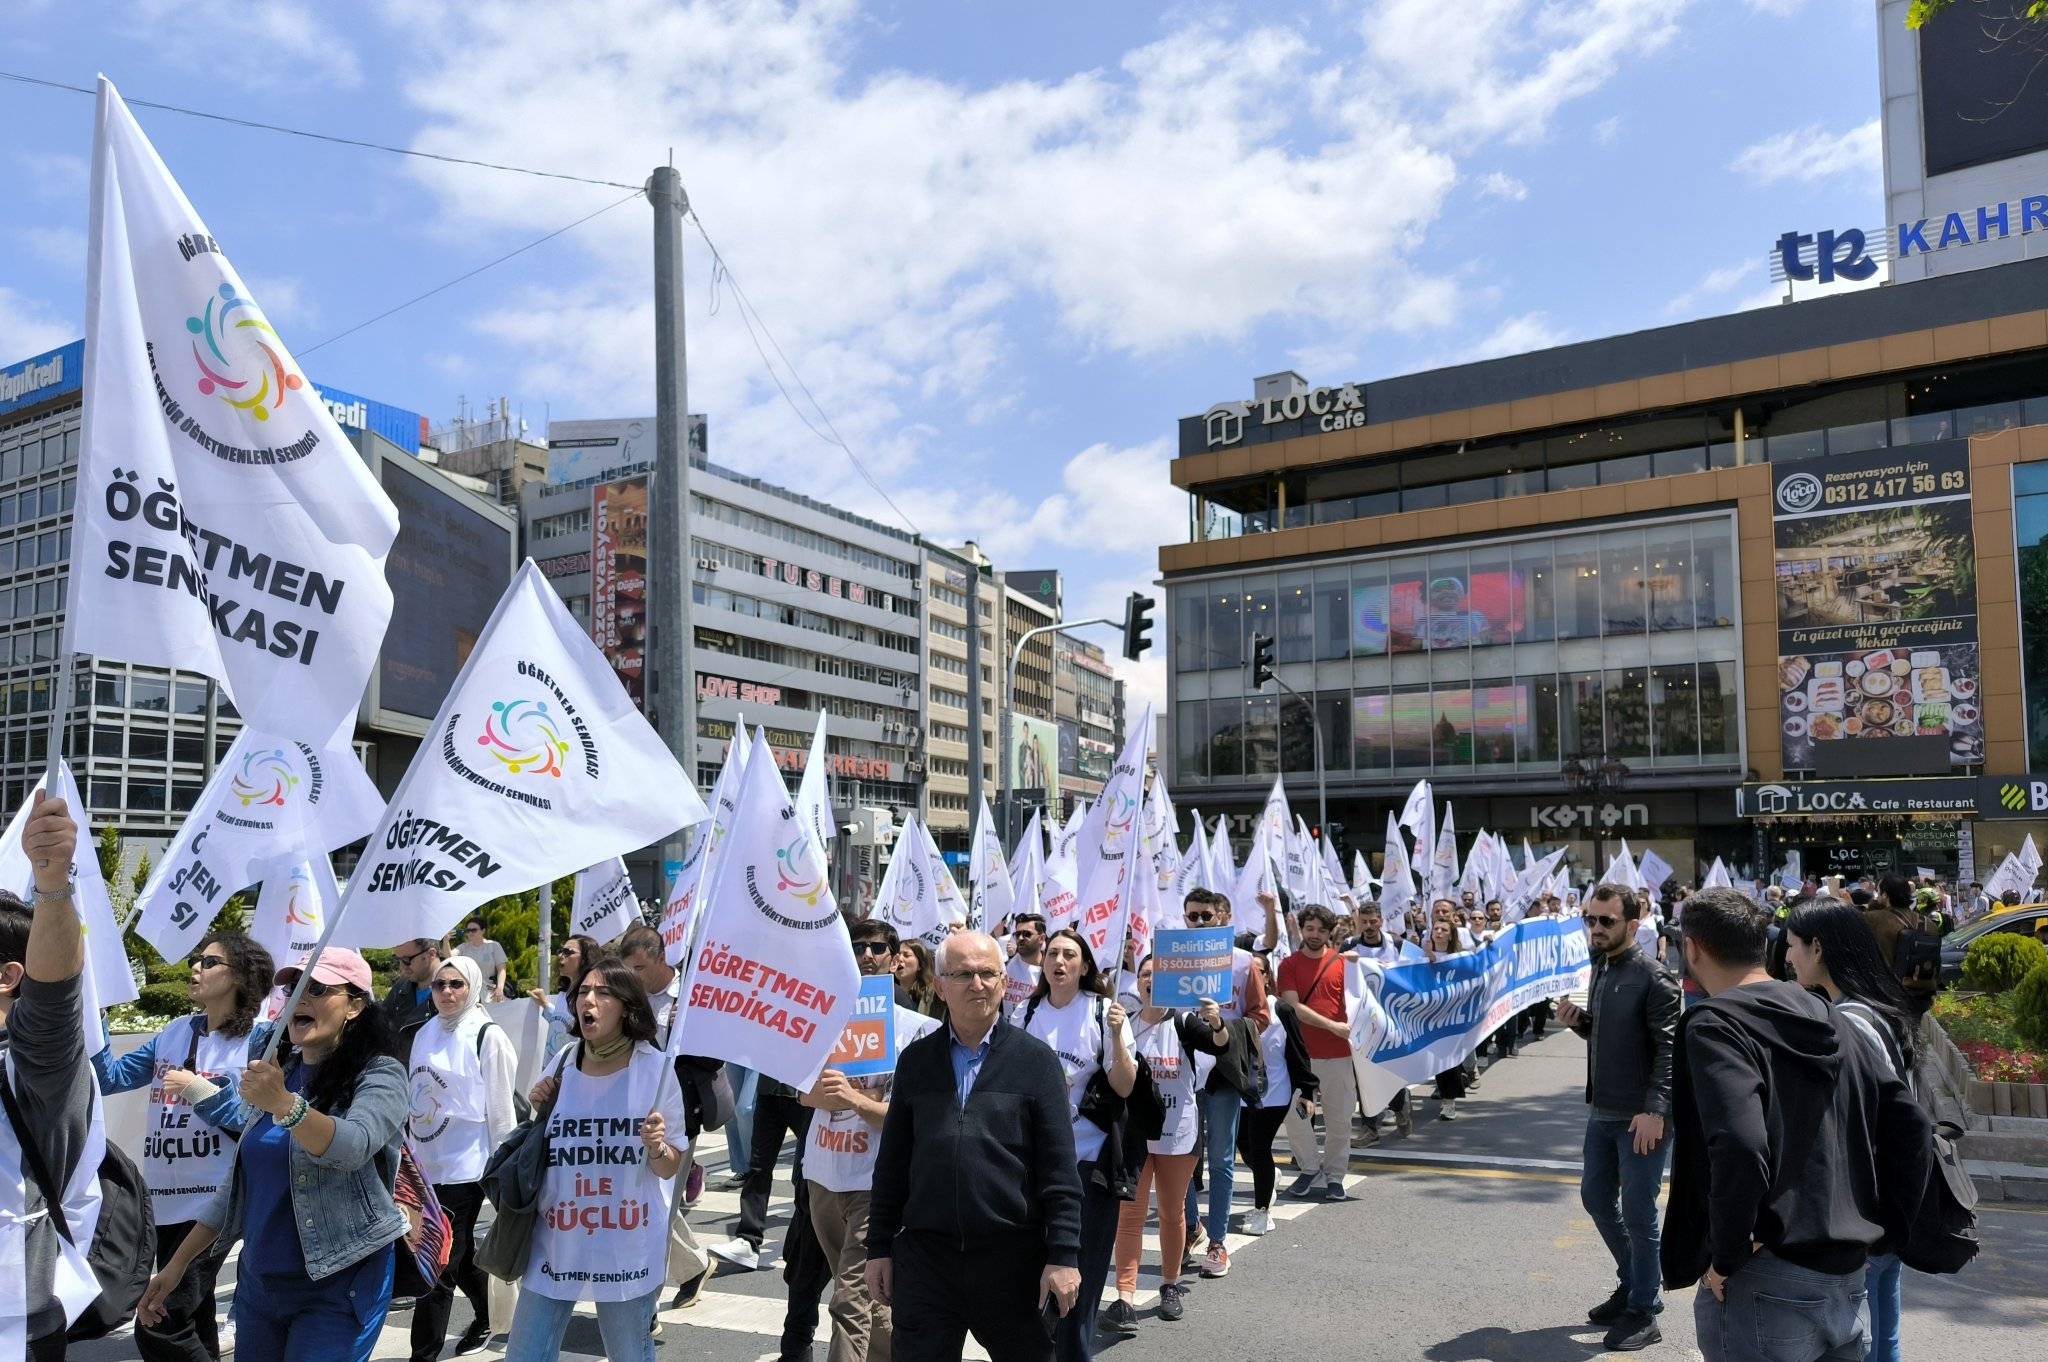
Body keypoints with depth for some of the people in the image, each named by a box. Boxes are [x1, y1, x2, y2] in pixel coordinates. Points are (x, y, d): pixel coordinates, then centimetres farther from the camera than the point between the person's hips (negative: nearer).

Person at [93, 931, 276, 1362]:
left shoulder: (259, 1040, -8)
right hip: (164, 1200, 7)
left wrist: (203, 1092, -18)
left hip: (212, 1202, -7)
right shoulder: (175, 1033, 11)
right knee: (194, 1319, 17)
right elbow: (111, 1078, 5)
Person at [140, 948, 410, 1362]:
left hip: (336, 1286, -7)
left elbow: (351, 1148, -29)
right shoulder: (277, 1074, 10)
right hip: (257, 1282, 7)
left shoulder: (379, 1075, -10)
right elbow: (239, 1183, 16)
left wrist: (282, 1103, -42)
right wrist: (177, 1265, 12)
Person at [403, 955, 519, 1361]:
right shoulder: (423, 1034, 8)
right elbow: (412, 1096, 16)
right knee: (459, 1254, 19)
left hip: (464, 1168, -6)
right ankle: (485, 1320, 39)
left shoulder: (487, 1036, -10)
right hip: (425, 1164, 6)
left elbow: (501, 1109, -9)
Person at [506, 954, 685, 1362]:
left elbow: (671, 1168, -3)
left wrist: (657, 1148, -23)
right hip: (556, 1243, 3)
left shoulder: (657, 1068, -8)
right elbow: (537, 1155, 14)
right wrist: (539, 1113, -4)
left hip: (629, 1248, -3)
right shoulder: (561, 1065, 1)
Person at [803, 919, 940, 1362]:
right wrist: (825, 1091, -14)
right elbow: (806, 1093, 9)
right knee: (864, 1293, 20)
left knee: (851, 1300, -10)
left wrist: (854, 1098, -24)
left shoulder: (917, 1027, -7)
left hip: (874, 1180, -5)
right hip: (823, 1173, 5)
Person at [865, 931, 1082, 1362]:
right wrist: (879, 1248, 8)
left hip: (1013, 1257, -2)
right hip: (924, 1254, 2)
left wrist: (1064, 1256, -8)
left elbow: (1059, 1168, -4)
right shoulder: (915, 1059, 7)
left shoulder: (1035, 1059, -1)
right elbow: (892, 1161, 10)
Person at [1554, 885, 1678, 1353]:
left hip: (1641, 1116, -8)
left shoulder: (1652, 977, -17)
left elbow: (1670, 1050, -20)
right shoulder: (1600, 968, 7)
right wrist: (1578, 1020, -1)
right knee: (1596, 1198, 18)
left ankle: (1643, 1312, 18)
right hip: (1602, 1111, 8)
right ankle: (1632, 1283, 37)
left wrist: (1655, 1110, -24)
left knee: (1638, 1214, 3)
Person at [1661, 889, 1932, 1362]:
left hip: (1764, 1288, -7)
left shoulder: (1714, 1025, -13)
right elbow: (1912, 1127, 12)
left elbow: (1739, 1148, -27)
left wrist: (1726, 1257, -16)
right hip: (1848, 1287, 7)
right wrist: (1881, 1230, 14)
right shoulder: (1830, 1021, 10)